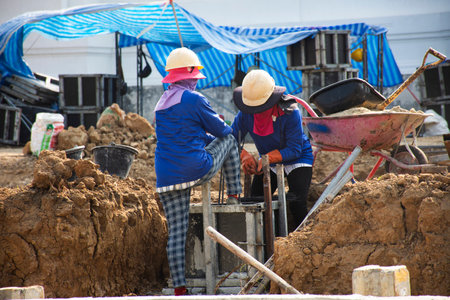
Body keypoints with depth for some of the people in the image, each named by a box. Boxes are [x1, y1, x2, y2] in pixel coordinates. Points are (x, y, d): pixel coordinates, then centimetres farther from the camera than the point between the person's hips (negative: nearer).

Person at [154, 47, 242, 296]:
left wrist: (210, 137, 33)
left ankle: (179, 287, 2)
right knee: (229, 140, 19)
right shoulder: (194, 100, -7)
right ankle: (234, 195, 23)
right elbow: (221, 130, 6)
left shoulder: (161, 103, 16)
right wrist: (227, 132, 29)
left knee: (176, 231, 7)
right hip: (196, 170, -6)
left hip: (166, 177, 6)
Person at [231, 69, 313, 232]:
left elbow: (294, 149, -26)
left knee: (296, 203, -22)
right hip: (269, 162, 5)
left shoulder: (289, 113, -28)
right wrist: (244, 156, -32)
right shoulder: (245, 114, -16)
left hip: (297, 159, -5)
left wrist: (267, 158, -37)